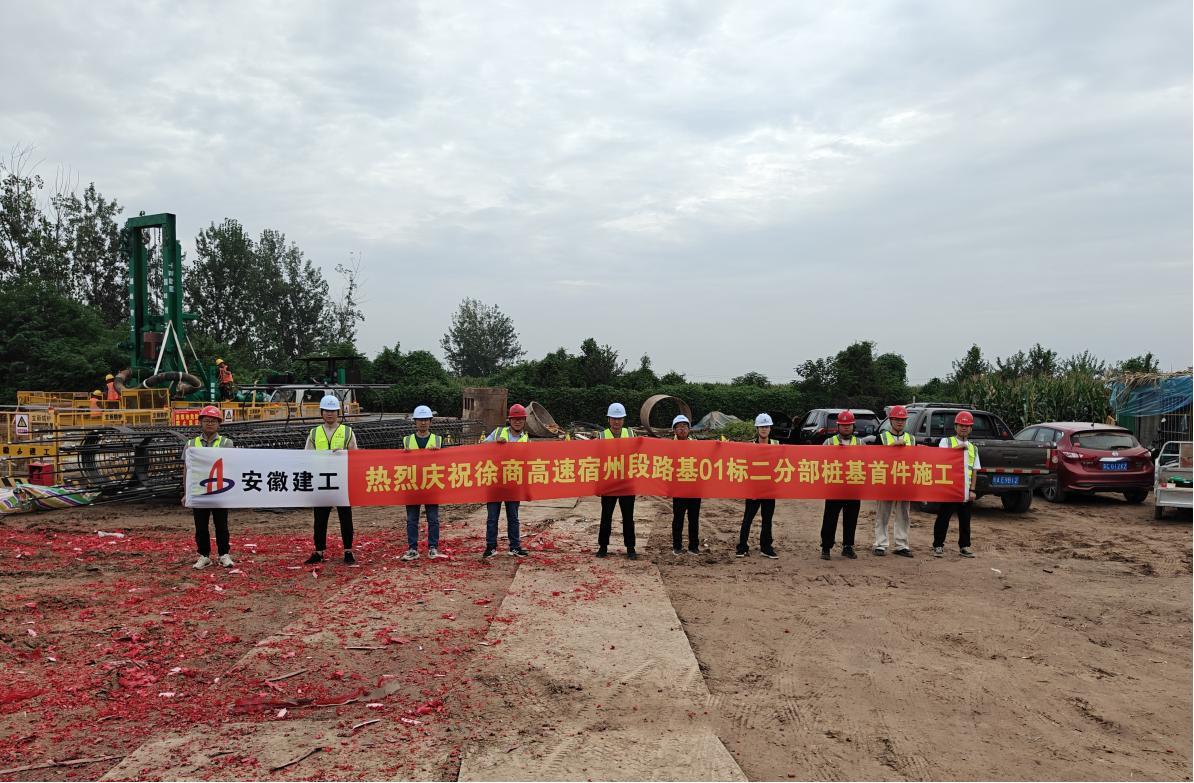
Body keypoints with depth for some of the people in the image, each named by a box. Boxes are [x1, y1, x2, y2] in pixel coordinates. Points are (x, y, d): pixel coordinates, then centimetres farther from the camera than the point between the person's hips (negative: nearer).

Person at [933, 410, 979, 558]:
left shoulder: (973, 448, 15)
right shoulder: (946, 441, 4)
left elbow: (974, 471, 12)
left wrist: (972, 490, 4)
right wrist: (958, 448, -20)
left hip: (966, 491, 4)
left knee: (965, 520, 9)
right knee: (943, 518, 1)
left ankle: (964, 546, 19)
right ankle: (938, 546, 8)